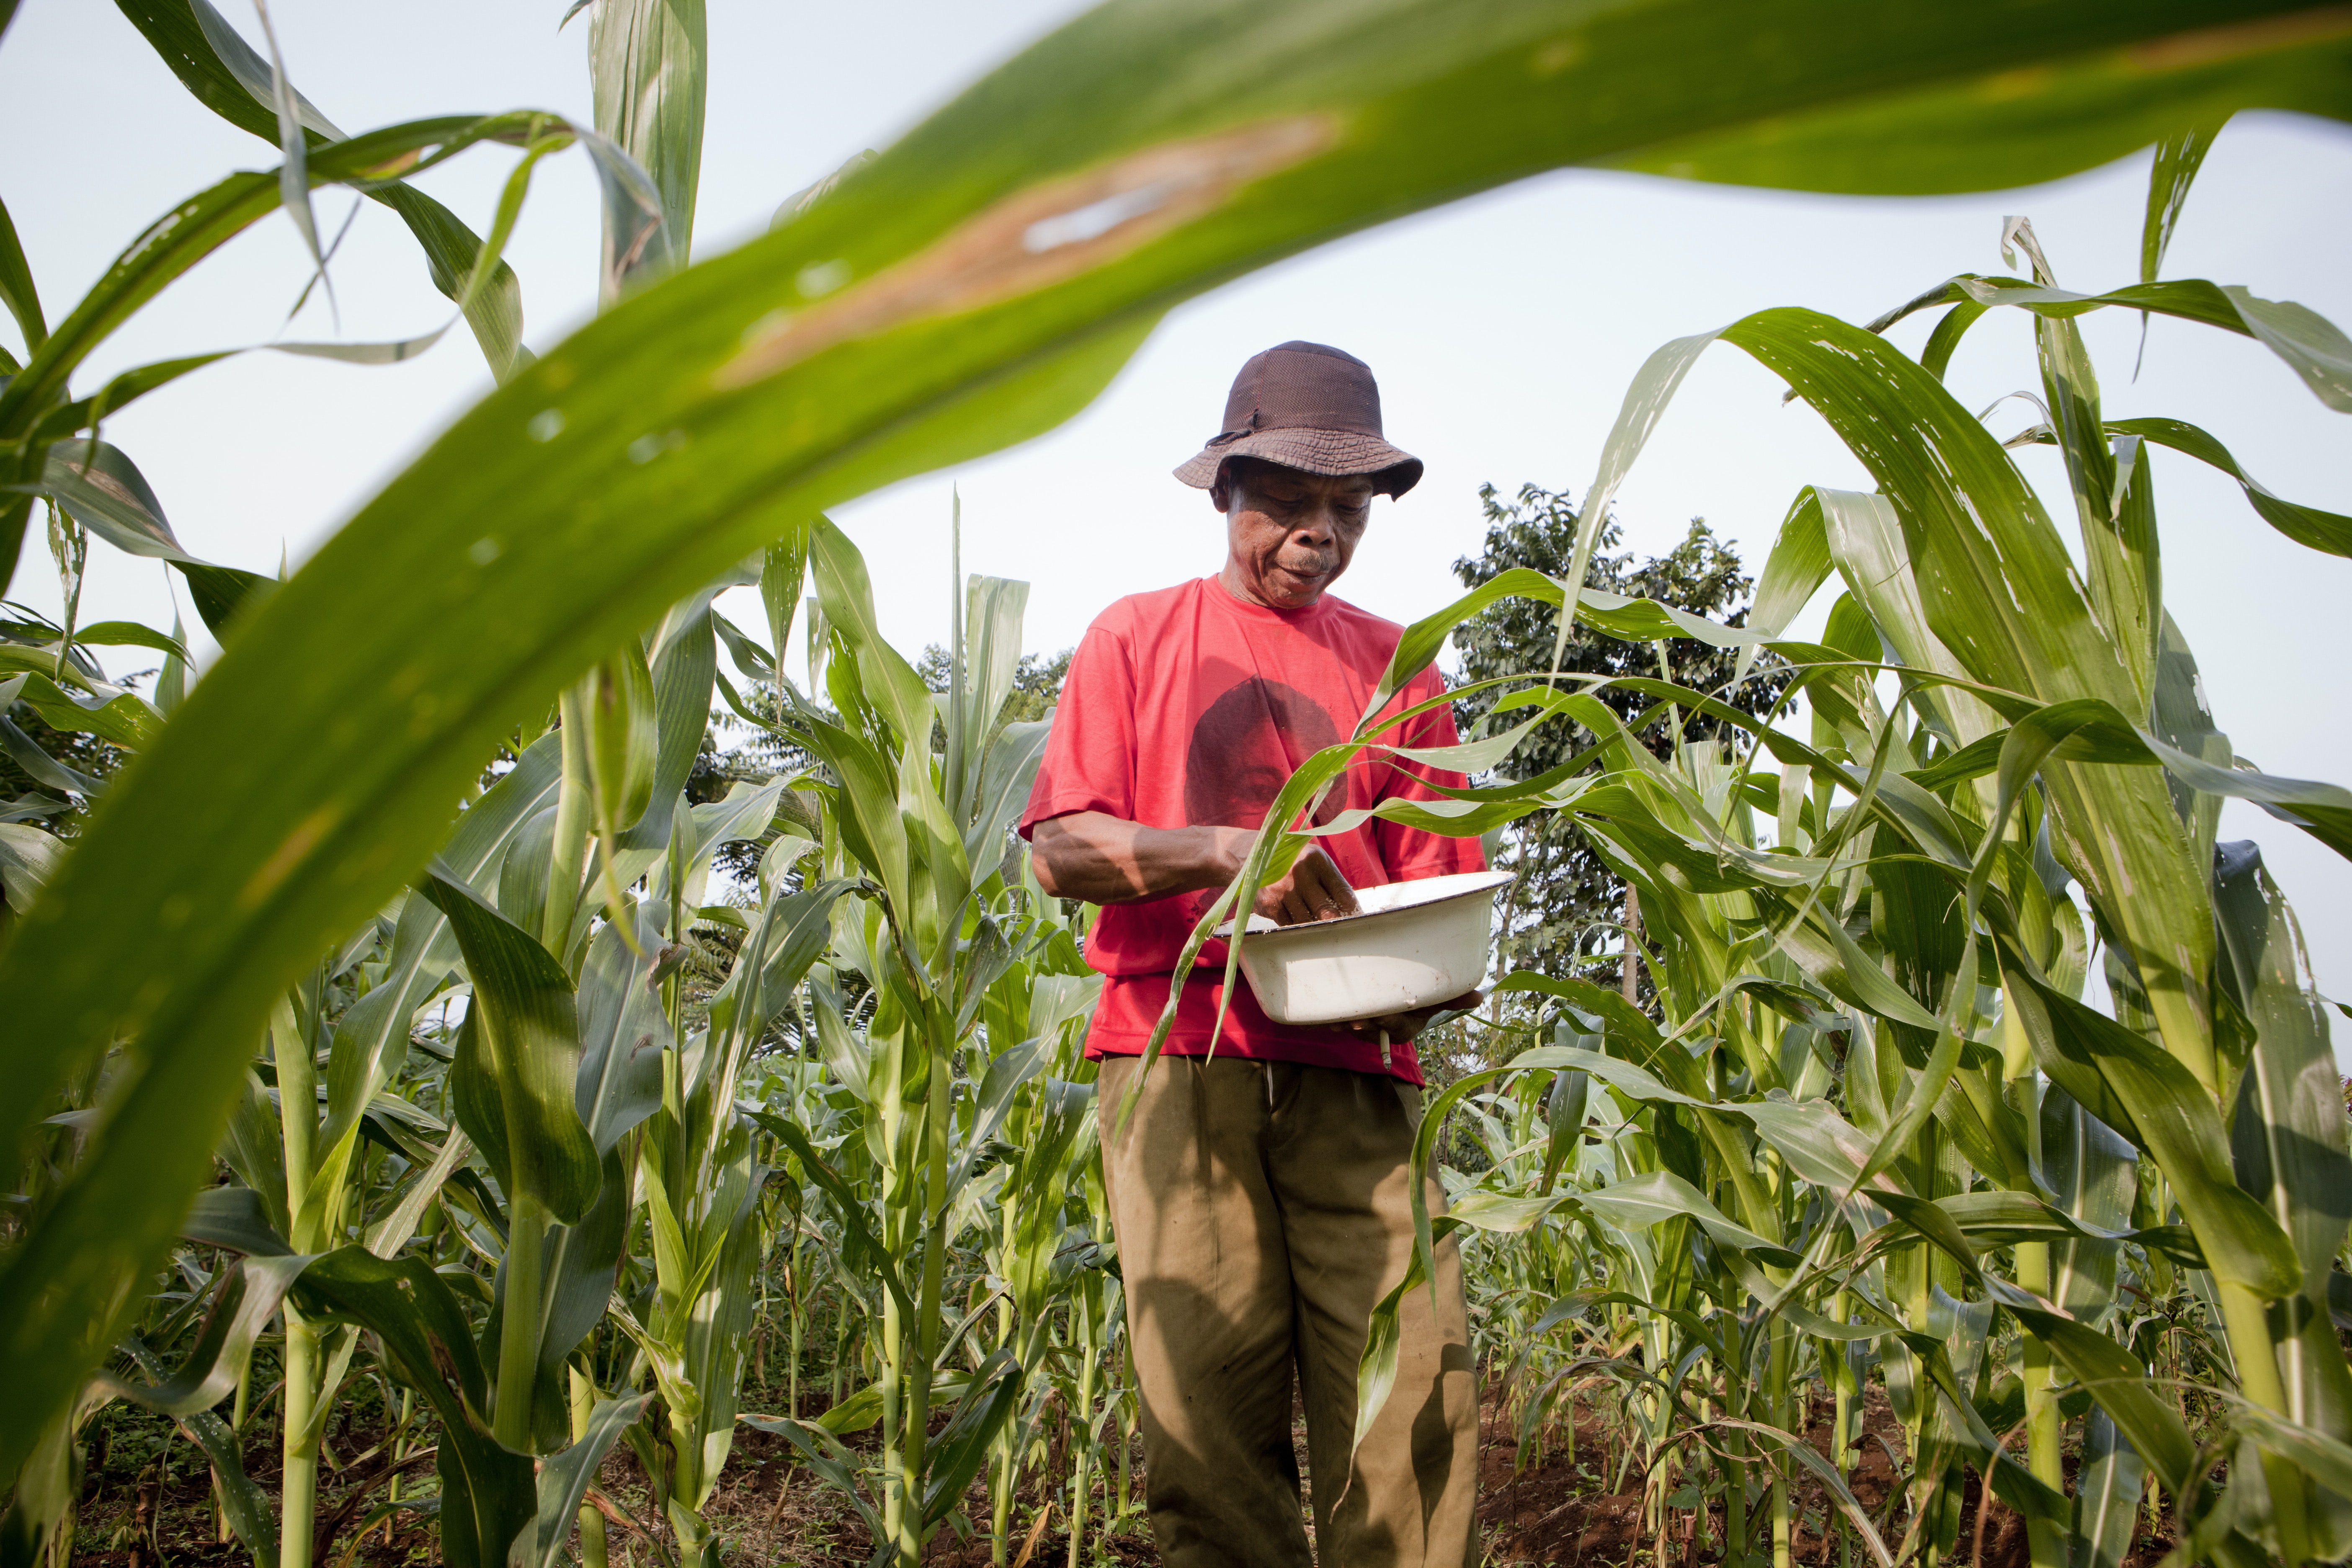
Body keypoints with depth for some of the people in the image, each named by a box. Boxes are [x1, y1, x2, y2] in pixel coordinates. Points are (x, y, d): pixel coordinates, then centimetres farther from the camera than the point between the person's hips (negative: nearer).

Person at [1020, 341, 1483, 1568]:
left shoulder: (1393, 665, 17)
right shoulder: (1138, 636, 12)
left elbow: (1439, 881, 13)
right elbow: (1060, 849, 3)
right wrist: (1227, 851, -14)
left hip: (1351, 1067, 2)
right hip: (1178, 1058, -1)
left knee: (1416, 1396, -8)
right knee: (1209, 1414, -3)